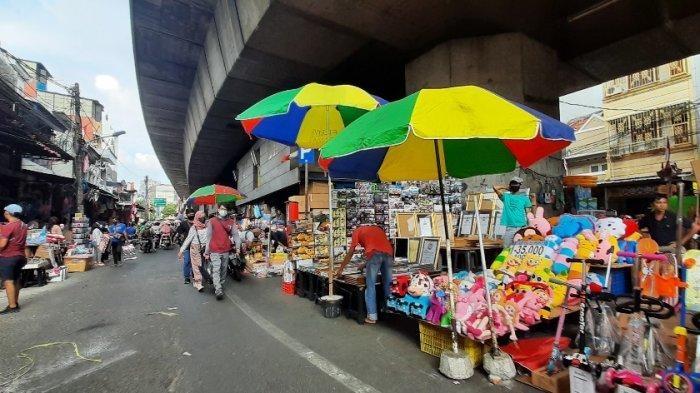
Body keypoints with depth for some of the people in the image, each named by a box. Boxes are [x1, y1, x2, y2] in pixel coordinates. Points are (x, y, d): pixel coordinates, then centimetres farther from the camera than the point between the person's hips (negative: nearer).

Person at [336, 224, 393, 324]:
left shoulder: (357, 231, 23)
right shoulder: (378, 228, 36)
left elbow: (350, 253, 21)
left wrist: (341, 268, 30)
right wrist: (365, 264, 46)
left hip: (374, 254, -4)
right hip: (388, 252, 5)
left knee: (371, 285, 5)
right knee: (387, 283, 16)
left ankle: (372, 316, 7)